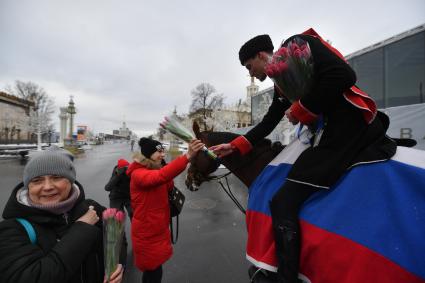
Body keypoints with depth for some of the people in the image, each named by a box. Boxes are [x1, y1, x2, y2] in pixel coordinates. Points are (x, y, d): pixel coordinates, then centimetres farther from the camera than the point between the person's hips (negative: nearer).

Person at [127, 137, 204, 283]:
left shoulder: (155, 170, 5)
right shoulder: (138, 174, -24)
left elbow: (169, 187, 1)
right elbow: (161, 176, -44)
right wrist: (187, 155, -54)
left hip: (159, 230, 8)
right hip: (147, 233, -8)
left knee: (152, 269, 24)